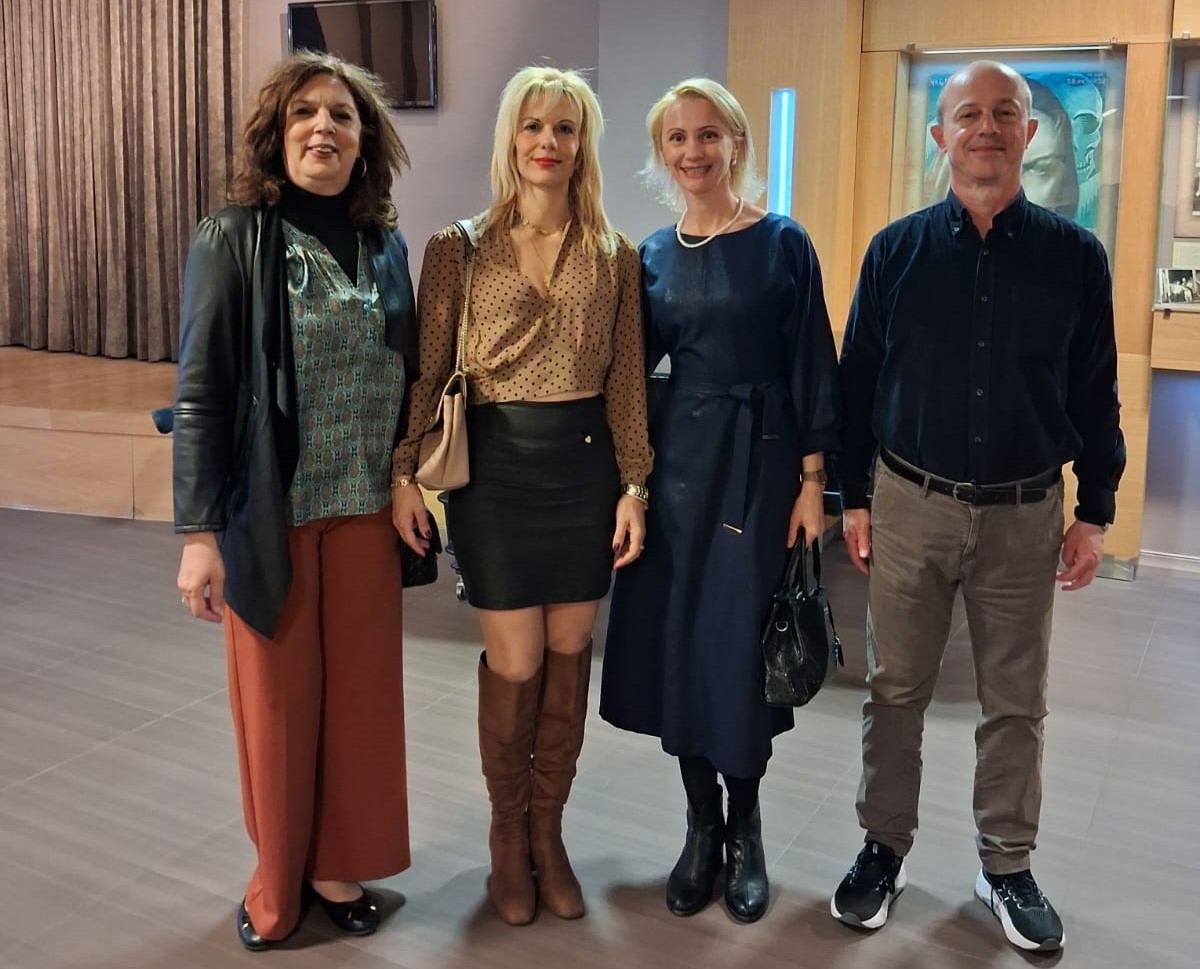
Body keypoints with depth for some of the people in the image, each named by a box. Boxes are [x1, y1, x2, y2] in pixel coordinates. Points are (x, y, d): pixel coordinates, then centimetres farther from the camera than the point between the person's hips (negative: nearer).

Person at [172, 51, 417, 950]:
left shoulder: (387, 245, 5)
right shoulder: (232, 240, -6)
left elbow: (401, 379, 10)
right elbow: (201, 392, -9)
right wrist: (199, 532, -14)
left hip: (365, 511, 4)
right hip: (270, 513, -3)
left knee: (361, 694, 10)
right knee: (279, 700, 8)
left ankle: (339, 865, 30)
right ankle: (279, 881, 29)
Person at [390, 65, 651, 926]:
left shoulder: (616, 256, 5)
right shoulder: (459, 250, -1)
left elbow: (627, 382, 4)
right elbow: (428, 371, -2)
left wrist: (634, 484, -1)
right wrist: (405, 472, -7)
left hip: (587, 464, 2)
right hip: (497, 467, -2)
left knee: (567, 662, 10)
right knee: (516, 667, 1)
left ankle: (548, 834, 28)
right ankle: (509, 834, 26)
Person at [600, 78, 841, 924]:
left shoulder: (783, 244, -3)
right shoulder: (653, 255, 8)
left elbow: (813, 367, -4)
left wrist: (812, 479, -8)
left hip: (760, 458, -3)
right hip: (677, 457, 4)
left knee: (743, 643, 2)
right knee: (676, 639, 7)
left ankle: (745, 832, 23)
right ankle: (702, 825, 25)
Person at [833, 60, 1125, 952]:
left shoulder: (1075, 256, -1)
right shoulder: (896, 250, -1)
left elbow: (1094, 393, 2)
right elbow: (857, 379, 3)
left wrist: (1095, 513, 0)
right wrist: (852, 497, 1)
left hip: (1025, 512, 0)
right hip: (911, 504, 0)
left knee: (1016, 702, 11)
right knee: (896, 690, 10)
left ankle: (1008, 867, 28)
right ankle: (885, 847, 27)